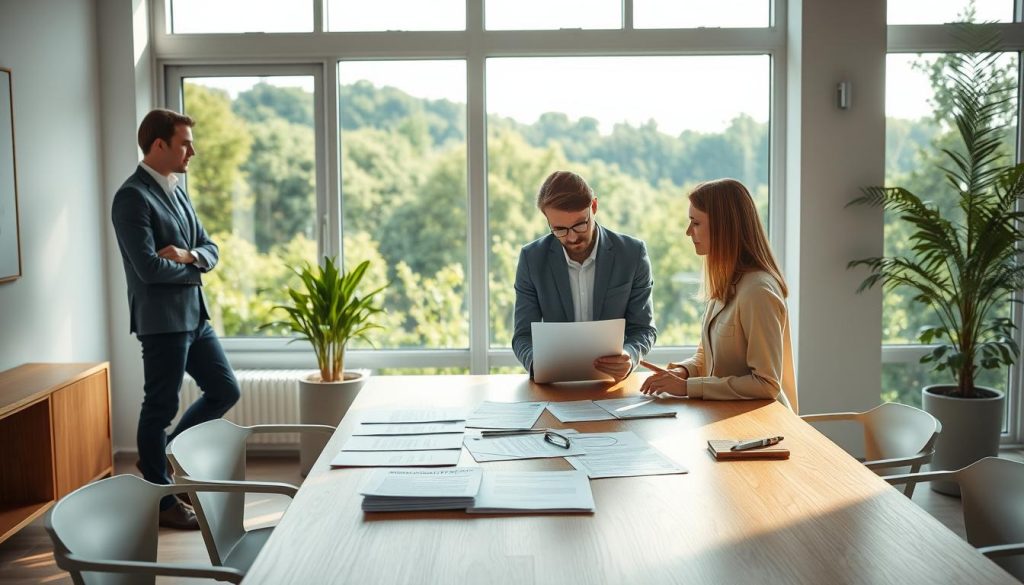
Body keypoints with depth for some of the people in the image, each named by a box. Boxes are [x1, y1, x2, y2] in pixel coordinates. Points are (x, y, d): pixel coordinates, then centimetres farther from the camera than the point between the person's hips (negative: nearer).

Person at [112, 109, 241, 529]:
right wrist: (194, 268, -6)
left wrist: (187, 255, -10)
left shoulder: (177, 193, 14)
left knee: (225, 390, 14)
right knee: (161, 408, 3)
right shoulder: (132, 198, -15)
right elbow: (149, 268, -22)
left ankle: (164, 455, 31)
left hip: (195, 316, 9)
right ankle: (161, 501, 17)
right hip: (162, 321, -9)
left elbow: (210, 250, 12)